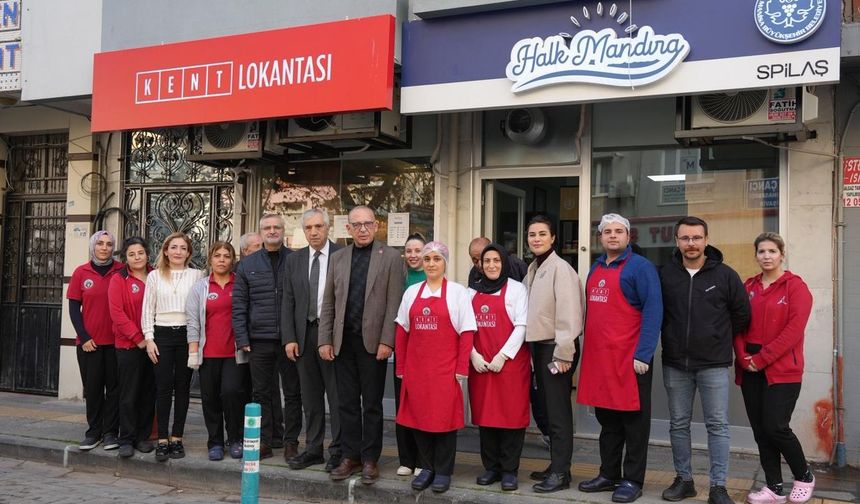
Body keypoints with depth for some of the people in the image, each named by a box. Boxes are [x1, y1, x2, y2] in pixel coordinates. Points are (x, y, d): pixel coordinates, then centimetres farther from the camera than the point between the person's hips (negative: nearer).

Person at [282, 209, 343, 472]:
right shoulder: (294, 259, 10)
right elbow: (288, 301, 9)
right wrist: (289, 338, 1)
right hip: (304, 334, 5)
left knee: (337, 396, 0)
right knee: (310, 396, 12)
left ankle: (338, 451, 9)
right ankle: (313, 448, 22)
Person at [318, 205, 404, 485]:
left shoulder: (391, 257, 0)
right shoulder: (338, 257, 11)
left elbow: (394, 304, -6)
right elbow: (328, 303, 10)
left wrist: (386, 341, -12)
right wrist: (325, 340, 3)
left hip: (373, 341, -3)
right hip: (343, 341, 3)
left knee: (372, 404, 5)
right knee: (347, 402, 8)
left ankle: (370, 459, 14)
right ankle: (350, 456, 18)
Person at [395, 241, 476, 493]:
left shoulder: (457, 292, -2)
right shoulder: (411, 292, 9)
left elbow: (466, 334, -4)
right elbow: (402, 331, 10)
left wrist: (461, 370, -9)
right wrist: (400, 368, 6)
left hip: (445, 368, -3)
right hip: (415, 368, 4)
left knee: (444, 417, 1)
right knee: (418, 416, 7)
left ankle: (443, 471, 15)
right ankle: (427, 467, 23)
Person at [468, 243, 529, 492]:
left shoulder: (516, 288, 0)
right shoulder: (473, 292, 13)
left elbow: (521, 326, -7)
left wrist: (502, 355, -12)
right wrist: (473, 355, -4)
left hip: (511, 362, -4)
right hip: (479, 364, 4)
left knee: (511, 414, -2)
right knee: (484, 414, 7)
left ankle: (509, 469, 8)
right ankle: (491, 467, 18)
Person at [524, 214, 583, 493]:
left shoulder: (560, 268, -13)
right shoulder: (532, 268, 13)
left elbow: (567, 313, -19)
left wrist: (563, 353, -21)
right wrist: (532, 348, 14)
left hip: (556, 347, -9)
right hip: (539, 345, 9)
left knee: (559, 410, -3)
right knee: (547, 407, 15)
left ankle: (561, 472, 5)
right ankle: (556, 465, 25)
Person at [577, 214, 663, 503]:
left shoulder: (640, 267, -7)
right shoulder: (595, 269, 14)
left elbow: (653, 311, -13)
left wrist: (643, 354, -19)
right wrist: (587, 348, 13)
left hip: (629, 357, -7)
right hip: (597, 357, 7)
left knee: (633, 420, 4)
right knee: (606, 418, 15)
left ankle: (632, 480, 13)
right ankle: (608, 475, 26)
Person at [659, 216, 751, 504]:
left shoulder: (725, 275, -3)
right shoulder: (665, 275, 1)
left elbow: (742, 314, 6)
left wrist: (719, 340, 9)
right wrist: (673, 339, 8)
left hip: (713, 364, -2)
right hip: (675, 364, 2)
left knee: (717, 425, 0)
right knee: (679, 424, 10)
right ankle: (683, 479, 22)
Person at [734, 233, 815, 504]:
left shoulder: (796, 286, -4)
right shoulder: (748, 287, 10)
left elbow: (794, 329, -14)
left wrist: (761, 359, -16)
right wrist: (744, 357, -9)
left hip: (782, 369, -5)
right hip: (750, 370, 5)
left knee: (775, 427, -8)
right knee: (760, 430, 6)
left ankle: (804, 476, 17)